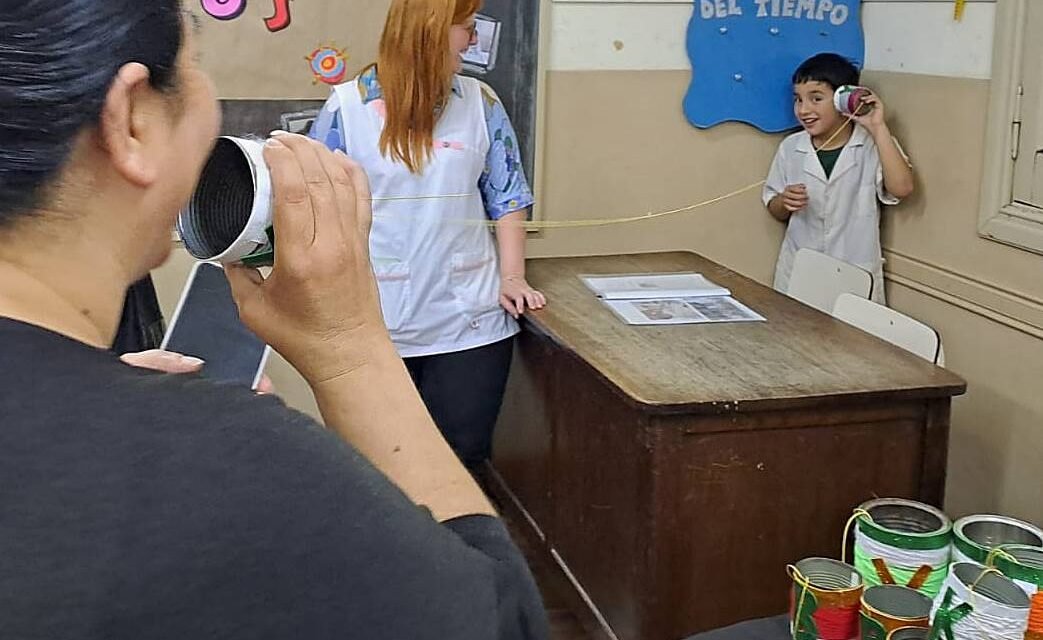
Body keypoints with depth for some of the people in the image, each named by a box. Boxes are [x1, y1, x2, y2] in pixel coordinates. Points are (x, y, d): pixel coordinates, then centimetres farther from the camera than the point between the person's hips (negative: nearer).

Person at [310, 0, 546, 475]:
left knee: (462, 461, 9)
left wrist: (511, 279, -2)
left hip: (470, 321, 2)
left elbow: (506, 198, 9)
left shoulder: (480, 102, 5)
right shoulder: (347, 106, -3)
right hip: (375, 324, -1)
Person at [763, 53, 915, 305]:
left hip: (856, 275, -2)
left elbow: (902, 188, -23)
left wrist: (879, 128, -23)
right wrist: (785, 201, -13)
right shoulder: (790, 147, 1)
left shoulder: (874, 145, -7)